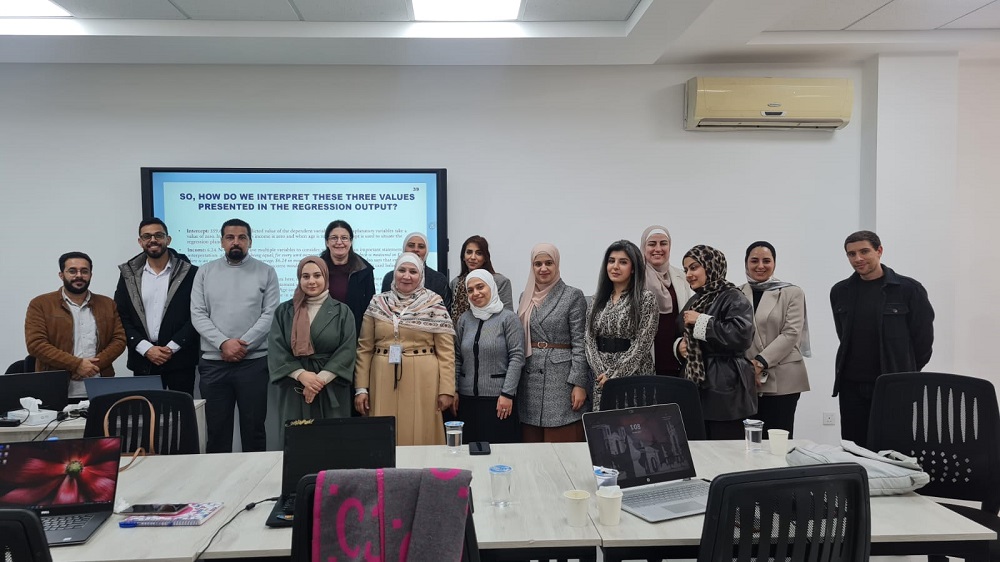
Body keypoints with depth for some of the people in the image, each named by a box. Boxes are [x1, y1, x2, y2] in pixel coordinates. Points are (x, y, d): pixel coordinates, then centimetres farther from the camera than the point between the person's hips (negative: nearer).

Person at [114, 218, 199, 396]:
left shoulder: (189, 272, 0)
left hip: (180, 359, -2)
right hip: (143, 361, 2)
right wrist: (146, 348, -7)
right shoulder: (129, 274, 8)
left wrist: (172, 347, -11)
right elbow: (122, 318, 5)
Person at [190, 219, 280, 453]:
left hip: (253, 362, -1)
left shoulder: (265, 272, 4)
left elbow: (269, 314, -4)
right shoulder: (205, 272, 8)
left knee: (253, 426, 5)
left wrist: (243, 345, -13)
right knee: (216, 427, 8)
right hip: (213, 362, 2)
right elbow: (197, 314, 1)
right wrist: (223, 343, -13)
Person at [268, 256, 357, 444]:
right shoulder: (284, 311, 7)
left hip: (332, 390, -1)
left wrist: (320, 379, -14)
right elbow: (276, 350, -2)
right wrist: (302, 375, -15)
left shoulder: (342, 311, 4)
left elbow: (347, 351, -5)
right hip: (294, 390, 1)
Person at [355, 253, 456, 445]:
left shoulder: (434, 304, 1)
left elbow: (446, 351, -1)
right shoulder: (377, 303, 7)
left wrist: (446, 389, -7)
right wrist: (361, 388, 2)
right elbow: (364, 349, 8)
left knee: (421, 436, 1)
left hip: (422, 382, -2)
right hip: (384, 382, 2)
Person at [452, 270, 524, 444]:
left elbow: (517, 357, -7)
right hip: (467, 398, 4)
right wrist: (454, 390, 6)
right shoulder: (464, 319, 9)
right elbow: (457, 358, 12)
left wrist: (507, 393, -12)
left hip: (498, 398, -4)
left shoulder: (508, 318, -3)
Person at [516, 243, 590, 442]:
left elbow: (580, 343, -8)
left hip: (562, 378, -5)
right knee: (531, 450, 9)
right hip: (530, 379, 5)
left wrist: (579, 383, -14)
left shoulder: (573, 296, -4)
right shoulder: (525, 297, 12)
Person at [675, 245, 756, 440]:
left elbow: (741, 335, -26)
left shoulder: (734, 299, -9)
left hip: (726, 393, -8)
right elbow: (684, 336, 28)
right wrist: (679, 345, 4)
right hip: (696, 389, 8)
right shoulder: (694, 301, 16)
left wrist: (701, 321, -17)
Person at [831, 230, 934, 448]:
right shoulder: (840, 292, 7)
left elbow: (923, 337, 1)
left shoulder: (908, 289, -4)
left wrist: (905, 374, 7)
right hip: (851, 386, 4)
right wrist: (857, 366, 13)